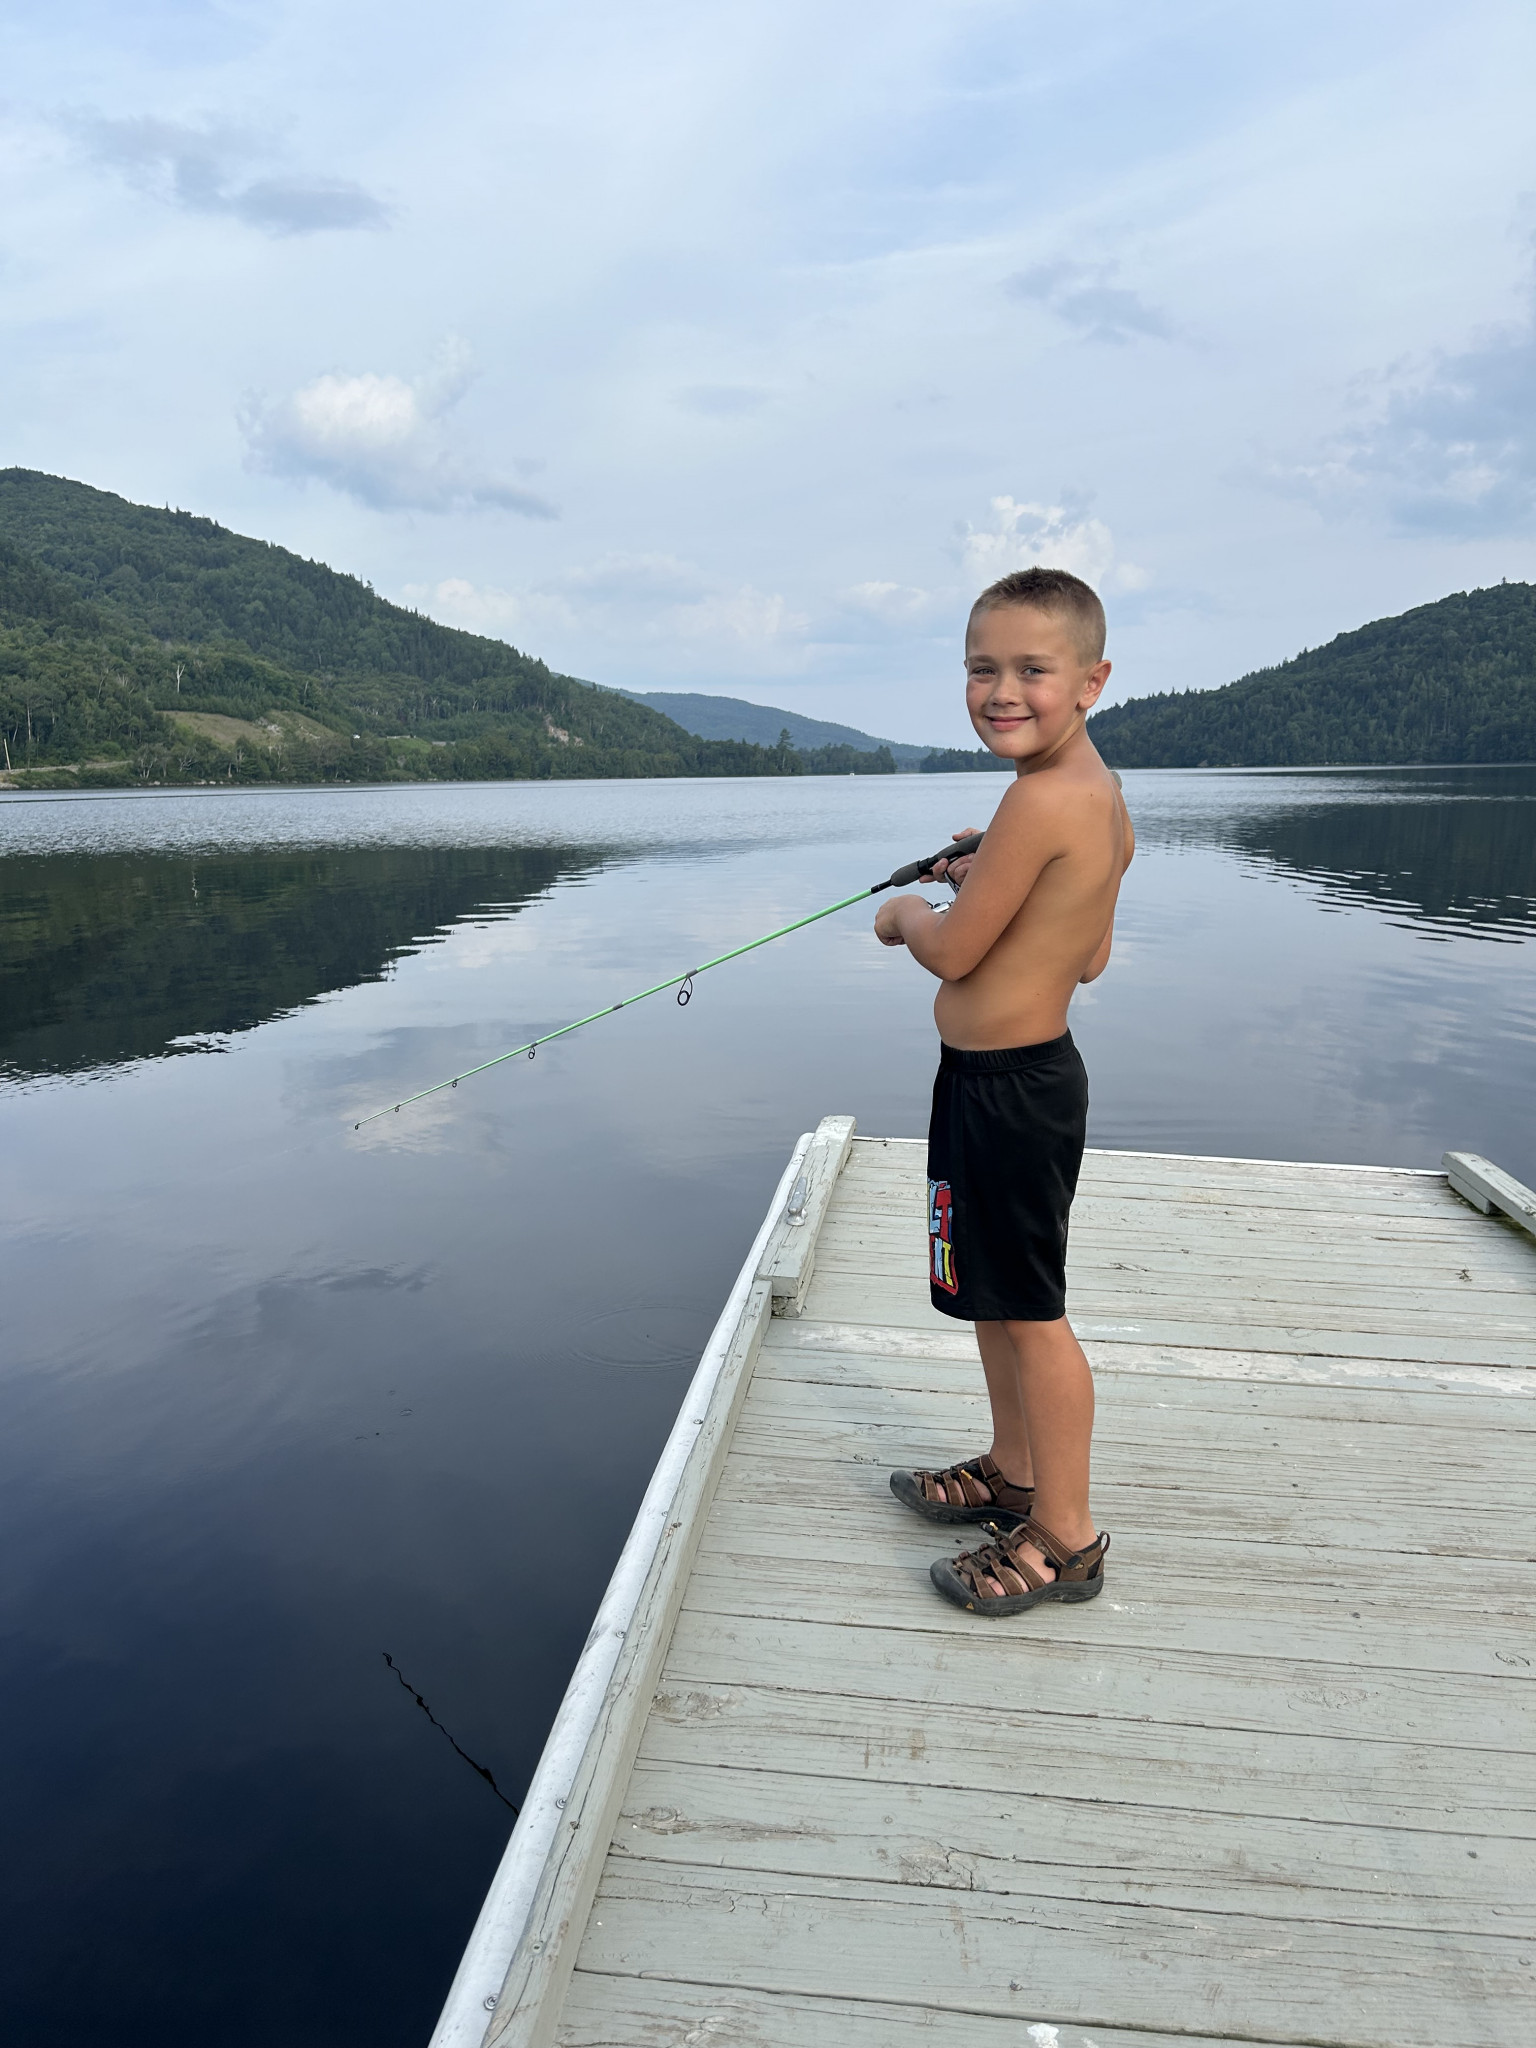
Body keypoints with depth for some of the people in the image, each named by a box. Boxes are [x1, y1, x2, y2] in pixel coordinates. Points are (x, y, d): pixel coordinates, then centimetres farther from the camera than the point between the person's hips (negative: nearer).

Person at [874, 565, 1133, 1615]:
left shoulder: (1042, 797, -24)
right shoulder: (1105, 798, 7)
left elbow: (951, 952, -19)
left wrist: (904, 911, 2)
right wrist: (992, 878, 13)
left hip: (1005, 1087, -10)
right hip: (1033, 1069, 10)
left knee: (1029, 1311, 2)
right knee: (996, 1294, 22)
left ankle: (1066, 1537, 18)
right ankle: (1013, 1472, 40)